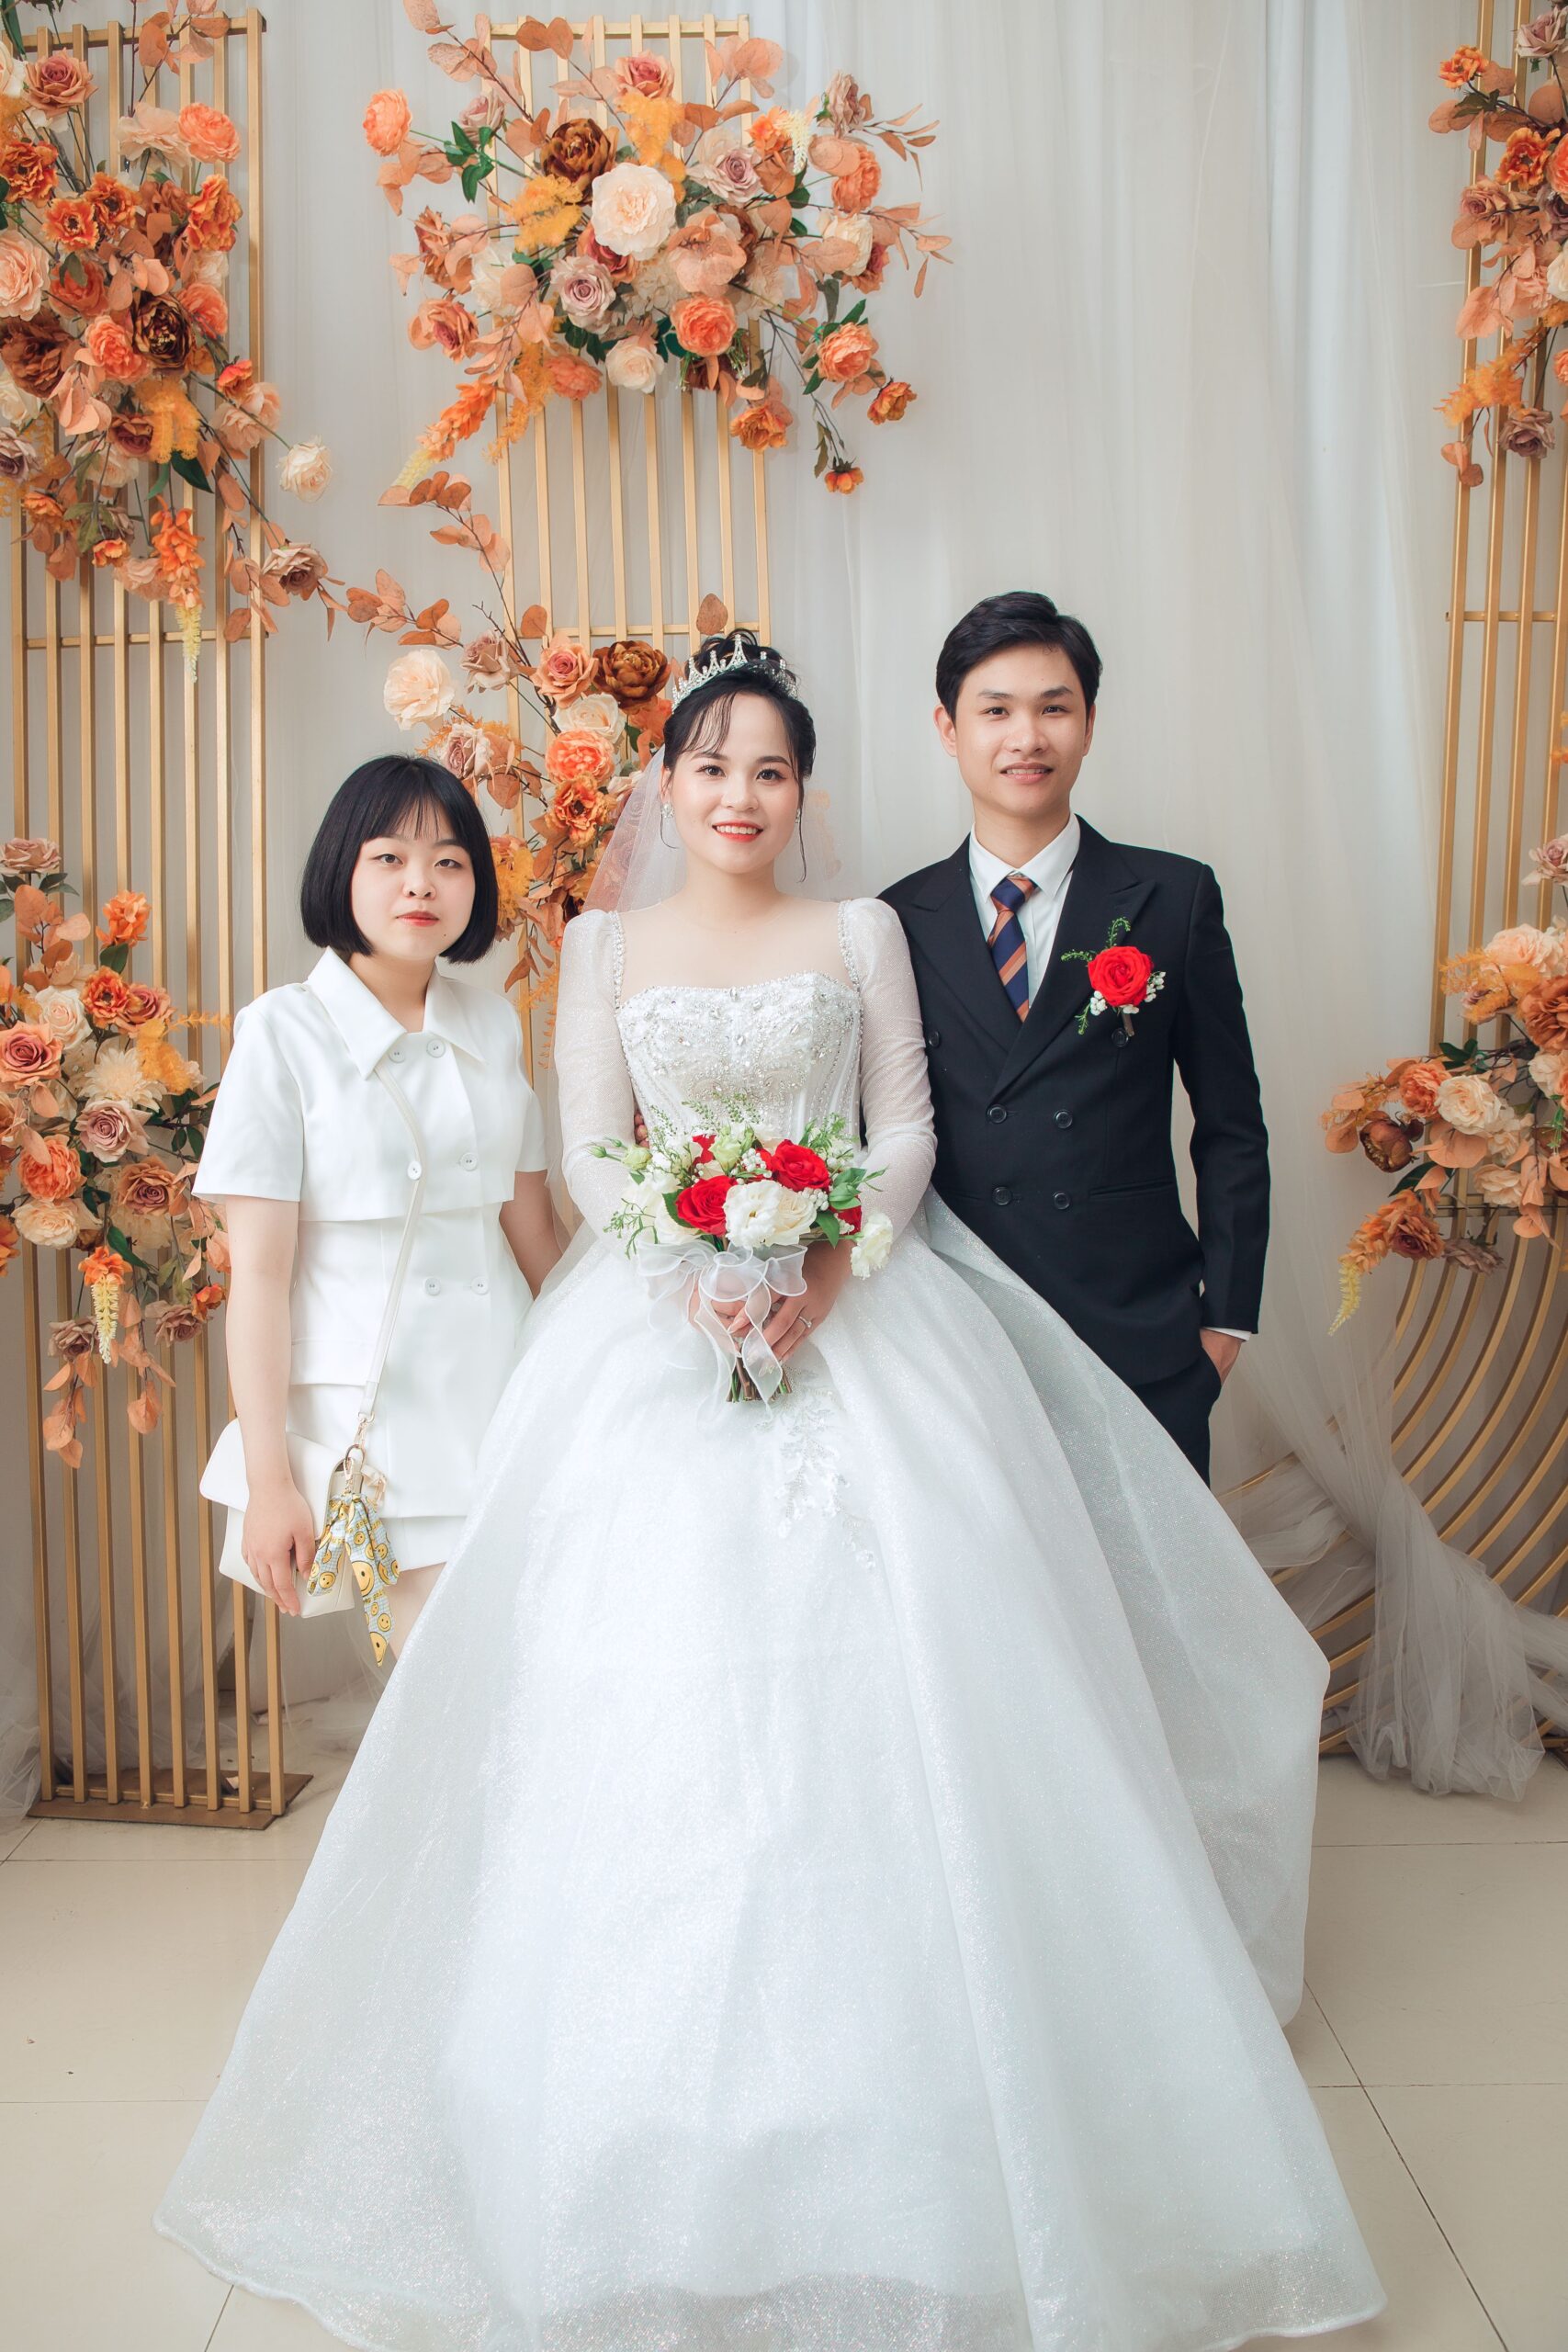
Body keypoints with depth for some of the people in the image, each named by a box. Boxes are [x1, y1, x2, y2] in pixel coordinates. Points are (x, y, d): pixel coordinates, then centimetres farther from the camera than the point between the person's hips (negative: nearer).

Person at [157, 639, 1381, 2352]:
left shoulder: (862, 933, 10)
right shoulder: (606, 944, 10)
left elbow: (906, 1129, 4)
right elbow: (590, 1156, 4)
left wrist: (825, 1265, -13)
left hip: (857, 1314, 0)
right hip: (657, 1331, 0)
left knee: (874, 1662, -4)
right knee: (652, 1668, -3)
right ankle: (660, 2126, 14)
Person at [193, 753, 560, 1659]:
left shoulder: (494, 1022, 8)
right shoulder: (286, 1031, -6)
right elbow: (259, 1271, -8)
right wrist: (269, 1482, -11)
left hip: (508, 1386, 5)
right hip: (374, 1405, -4)